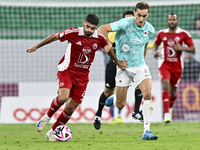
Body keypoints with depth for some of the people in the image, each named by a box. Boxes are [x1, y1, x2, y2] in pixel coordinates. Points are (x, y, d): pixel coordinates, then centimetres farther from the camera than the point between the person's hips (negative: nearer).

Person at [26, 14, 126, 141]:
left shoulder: (99, 38, -4)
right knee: (63, 97, -29)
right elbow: (54, 36, 0)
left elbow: (108, 46, 19)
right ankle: (47, 117, 1)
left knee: (71, 108, 1)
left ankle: (52, 132, 19)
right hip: (67, 71, -4)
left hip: (82, 76, 4)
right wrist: (36, 47, 9)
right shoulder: (73, 33, -14)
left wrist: (117, 62, 27)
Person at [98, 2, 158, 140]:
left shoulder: (150, 30, -1)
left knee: (147, 94, -21)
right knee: (120, 105, 1)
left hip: (140, 66, 3)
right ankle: (113, 99, 42)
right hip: (123, 67, -3)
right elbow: (102, 29, -18)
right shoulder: (126, 23, -17)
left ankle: (147, 131, -18)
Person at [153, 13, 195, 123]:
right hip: (164, 64, -1)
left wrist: (181, 48, -20)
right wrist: (155, 52, 0)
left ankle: (170, 107, 46)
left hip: (177, 66, 1)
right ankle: (166, 114, -26)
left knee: (173, 90, 12)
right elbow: (156, 43, 21)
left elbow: (193, 49, -3)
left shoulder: (183, 34, -4)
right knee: (165, 85, -22)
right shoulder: (162, 33, 2)